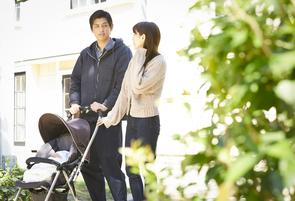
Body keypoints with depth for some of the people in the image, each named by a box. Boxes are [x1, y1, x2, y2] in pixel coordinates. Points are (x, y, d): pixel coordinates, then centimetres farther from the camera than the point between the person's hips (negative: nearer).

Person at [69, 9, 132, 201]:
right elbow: (75, 80, 18)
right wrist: (75, 102, 2)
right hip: (86, 118, 6)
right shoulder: (86, 54, 17)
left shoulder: (122, 51, 1)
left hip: (109, 120, -6)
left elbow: (123, 83, -9)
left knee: (111, 167, -7)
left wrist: (106, 105, -17)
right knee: (89, 167, 10)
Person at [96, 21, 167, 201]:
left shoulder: (158, 62, -10)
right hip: (132, 118, 8)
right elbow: (125, 93, 14)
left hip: (148, 119, -8)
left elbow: (138, 86, -22)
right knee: (131, 169, 9)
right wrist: (111, 118, 15)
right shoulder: (136, 60, 12)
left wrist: (139, 58, -13)